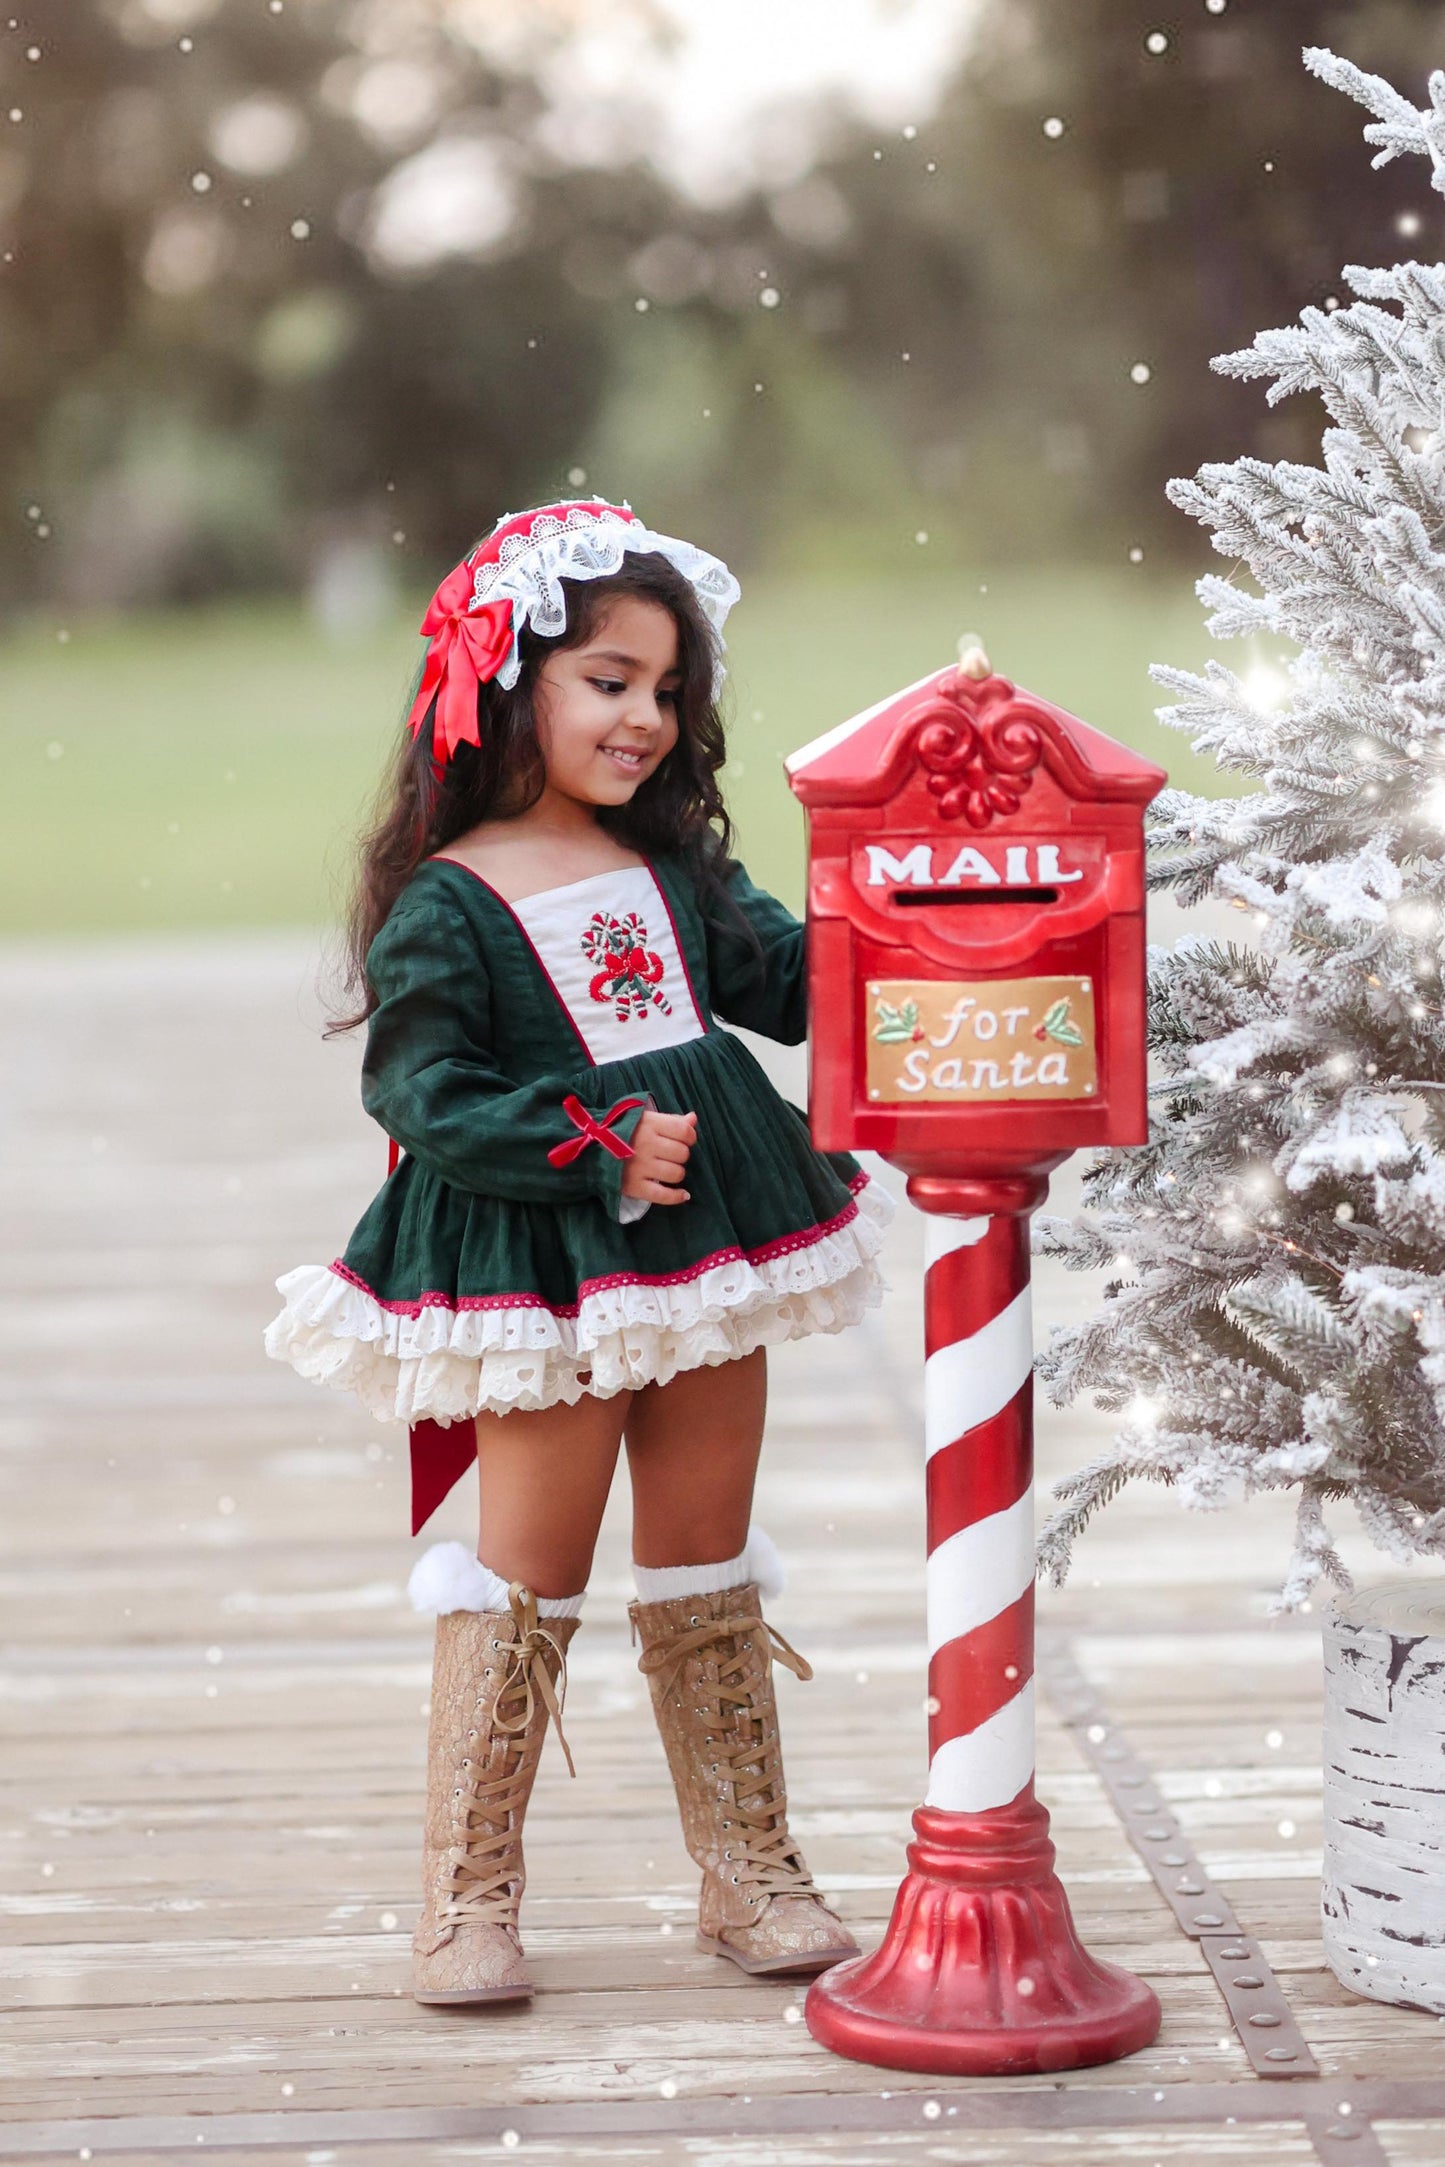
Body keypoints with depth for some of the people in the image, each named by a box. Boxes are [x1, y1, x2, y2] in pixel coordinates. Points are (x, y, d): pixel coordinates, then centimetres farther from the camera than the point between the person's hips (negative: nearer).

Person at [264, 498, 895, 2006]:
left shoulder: (674, 867, 9)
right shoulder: (442, 904, -9)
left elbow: (791, 980, 10)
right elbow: (420, 1091, -13)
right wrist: (591, 1143, -20)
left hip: (707, 1246, 6)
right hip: (542, 1261, -5)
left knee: (706, 1567, 13)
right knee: (530, 1571, -1)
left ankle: (749, 1870, 22)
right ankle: (467, 1892, 10)